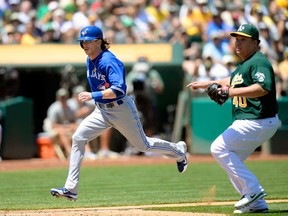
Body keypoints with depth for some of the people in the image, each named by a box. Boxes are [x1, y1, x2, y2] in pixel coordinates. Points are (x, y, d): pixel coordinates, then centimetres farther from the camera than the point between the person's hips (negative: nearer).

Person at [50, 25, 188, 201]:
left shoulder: (109, 61, -23)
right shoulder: (89, 61, 3)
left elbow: (119, 90, -33)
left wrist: (93, 95, -38)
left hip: (121, 109, -7)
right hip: (101, 111, 7)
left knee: (143, 145, 10)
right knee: (78, 138, -13)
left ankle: (178, 150, 41)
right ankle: (71, 189, -15)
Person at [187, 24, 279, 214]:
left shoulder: (259, 62, -15)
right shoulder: (244, 64, 17)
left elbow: (263, 88, -32)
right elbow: (232, 81, 36)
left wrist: (233, 92, -35)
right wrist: (206, 84, 32)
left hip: (258, 122, -11)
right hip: (247, 121, 11)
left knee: (219, 148, -13)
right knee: (232, 161, 13)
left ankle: (253, 190, -14)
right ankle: (257, 204, 12)